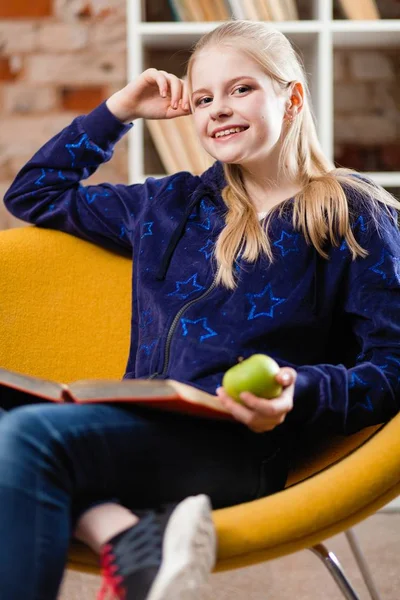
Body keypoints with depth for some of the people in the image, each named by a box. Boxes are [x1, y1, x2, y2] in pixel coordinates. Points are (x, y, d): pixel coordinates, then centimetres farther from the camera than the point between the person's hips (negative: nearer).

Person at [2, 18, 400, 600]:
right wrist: (119, 110, 29)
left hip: (239, 447, -6)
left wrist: (299, 393, -19)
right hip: (139, 429, 6)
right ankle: (129, 536, -41)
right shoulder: (172, 205, 26)